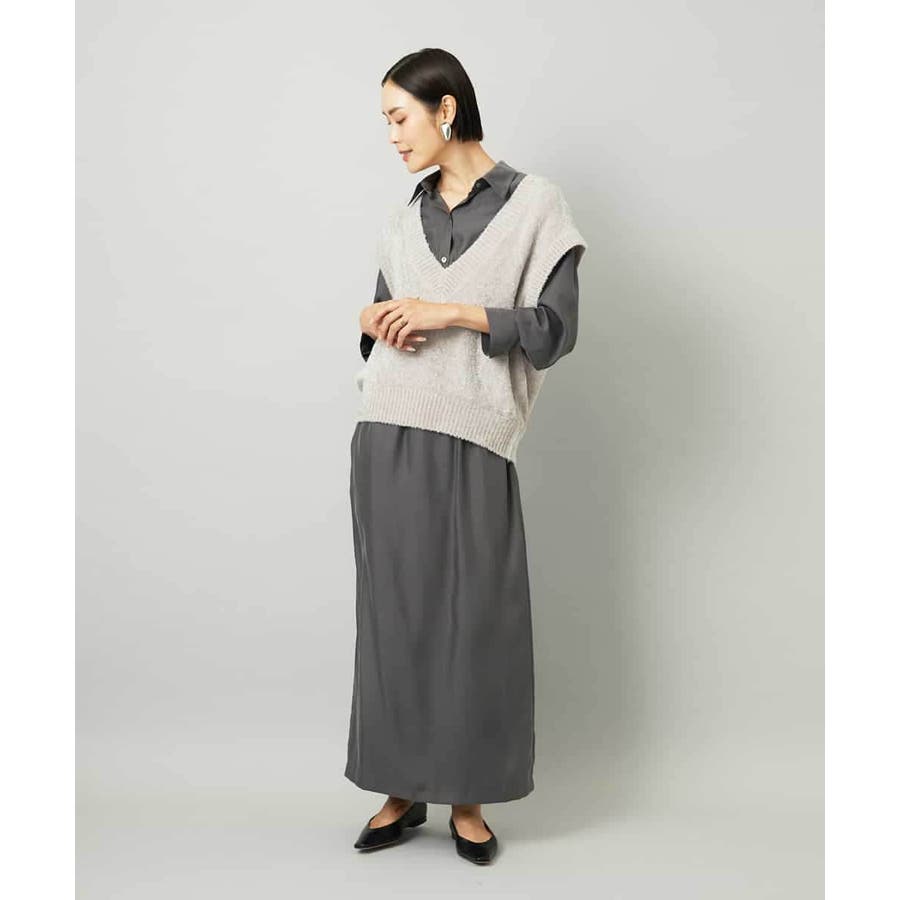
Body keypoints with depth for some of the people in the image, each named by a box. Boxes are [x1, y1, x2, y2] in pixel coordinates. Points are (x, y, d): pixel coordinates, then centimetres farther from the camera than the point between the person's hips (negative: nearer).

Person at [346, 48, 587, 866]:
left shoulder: (534, 203, -1)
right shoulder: (404, 221, 14)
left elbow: (556, 329, -7)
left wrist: (453, 313, -14)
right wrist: (373, 319, -2)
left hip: (471, 443, -4)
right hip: (389, 438, 5)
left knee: (475, 617, 0)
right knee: (394, 610, 6)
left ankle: (466, 797, 15)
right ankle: (403, 790, 18)